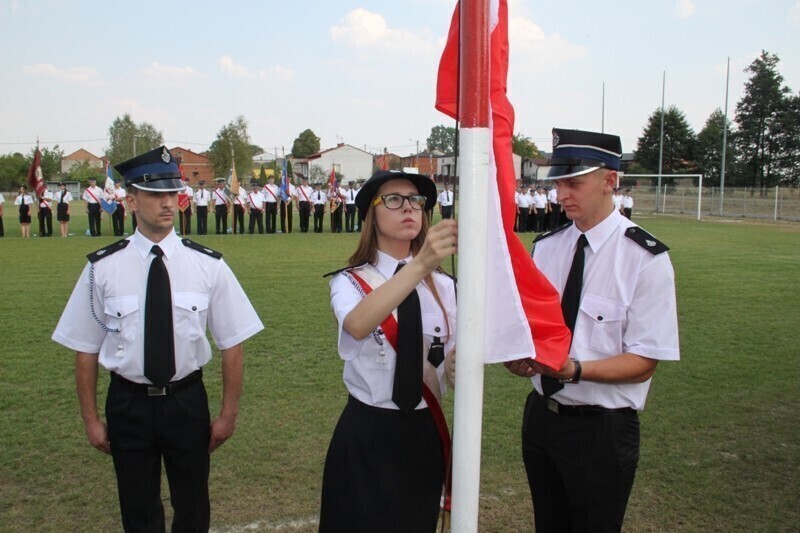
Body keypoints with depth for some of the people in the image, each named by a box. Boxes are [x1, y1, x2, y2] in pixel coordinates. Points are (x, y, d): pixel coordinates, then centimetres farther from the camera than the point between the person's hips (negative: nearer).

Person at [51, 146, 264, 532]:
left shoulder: (208, 265, -9)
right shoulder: (102, 268, -9)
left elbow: (232, 344, -5)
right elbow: (86, 348, -1)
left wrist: (229, 414, -2)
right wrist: (91, 419, 2)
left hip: (187, 402, 0)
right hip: (127, 403, 0)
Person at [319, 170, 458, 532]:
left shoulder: (445, 287, 2)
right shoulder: (350, 282, -9)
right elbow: (358, 326, -33)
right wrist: (421, 263, -45)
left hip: (424, 436, 4)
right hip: (366, 437, -3)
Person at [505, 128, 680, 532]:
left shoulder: (645, 258, -15)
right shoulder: (545, 247, 2)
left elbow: (643, 362, -14)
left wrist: (576, 369, -29)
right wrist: (517, 354, -14)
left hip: (602, 428, -5)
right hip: (540, 415, 5)